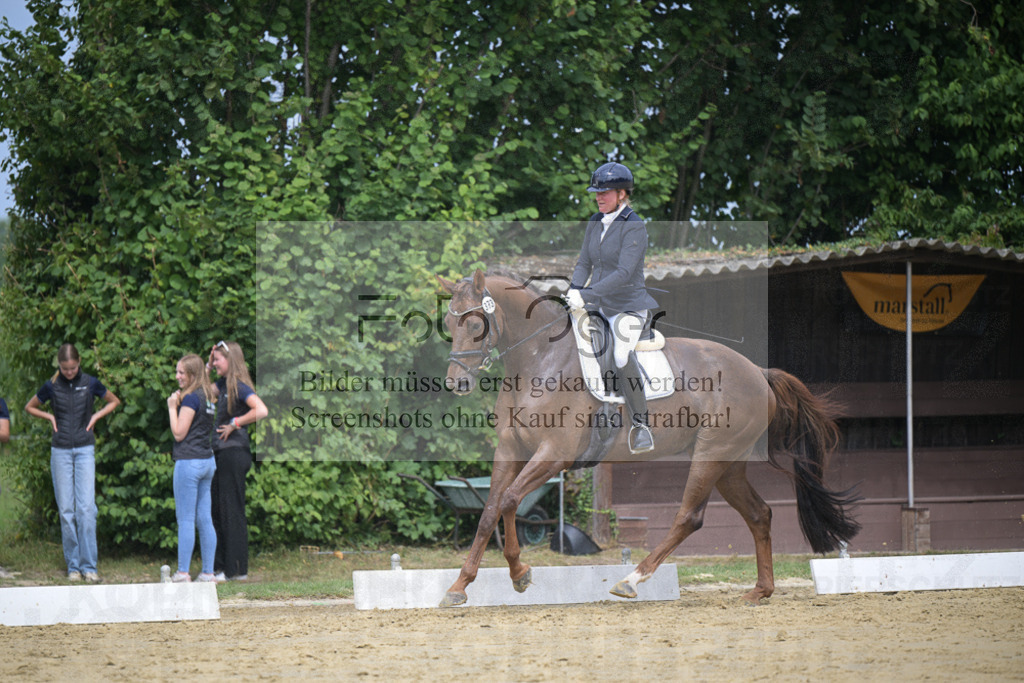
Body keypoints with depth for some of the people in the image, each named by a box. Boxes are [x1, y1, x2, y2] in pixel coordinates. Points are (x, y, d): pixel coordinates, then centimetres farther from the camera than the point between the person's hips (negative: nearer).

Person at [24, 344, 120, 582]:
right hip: (60, 451, 1)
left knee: (86, 507, -9)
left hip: (85, 449, -1)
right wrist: (50, 417, 3)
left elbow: (114, 401, 16)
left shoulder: (90, 383, 0)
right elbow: (30, 407, 17)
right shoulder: (52, 386, 2)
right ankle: (73, 565, 6)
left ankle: (89, 565, -7)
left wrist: (96, 417, 2)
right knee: (66, 510, 0)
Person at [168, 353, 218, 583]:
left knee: (185, 520, -5)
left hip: (189, 461, -9)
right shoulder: (208, 397, 13)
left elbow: (179, 433, -13)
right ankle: (207, 572, 8)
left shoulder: (191, 398, -13)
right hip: (208, 461, 9)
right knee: (205, 519, 8)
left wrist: (172, 407, -5)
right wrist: (177, 404, 9)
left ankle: (182, 572, -4)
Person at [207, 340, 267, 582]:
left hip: (234, 452, -10)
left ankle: (237, 570, -1)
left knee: (232, 512, -5)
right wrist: (208, 365, 16)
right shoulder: (224, 385, 13)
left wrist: (234, 424, -19)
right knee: (219, 512, 12)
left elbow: (261, 411, -29)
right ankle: (221, 567, 17)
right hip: (222, 453, 10)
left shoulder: (240, 387, -14)